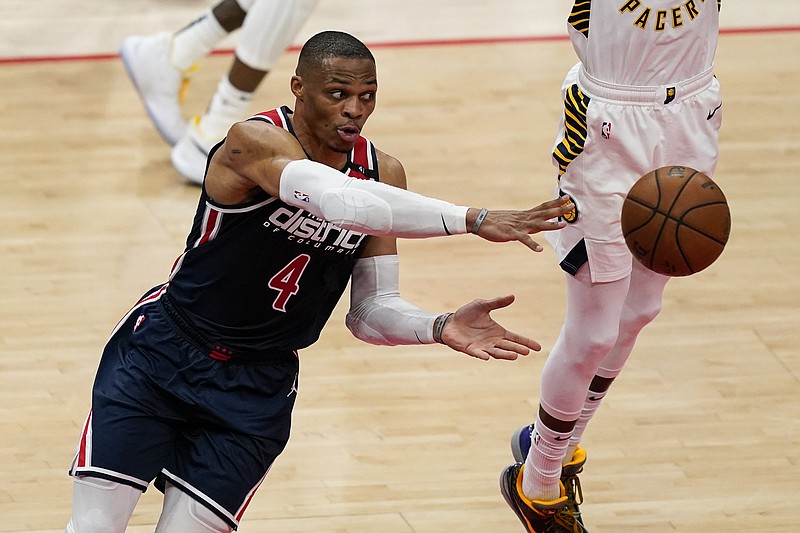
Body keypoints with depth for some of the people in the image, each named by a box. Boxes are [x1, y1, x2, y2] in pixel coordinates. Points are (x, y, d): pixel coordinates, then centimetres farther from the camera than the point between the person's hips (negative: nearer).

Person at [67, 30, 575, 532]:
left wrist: (441, 328, -21)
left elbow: (371, 311, 1)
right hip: (165, 347, -4)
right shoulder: (255, 140, -23)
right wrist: (474, 220, -47)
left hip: (259, 387, 4)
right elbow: (341, 201, -42)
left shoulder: (382, 174, -3)